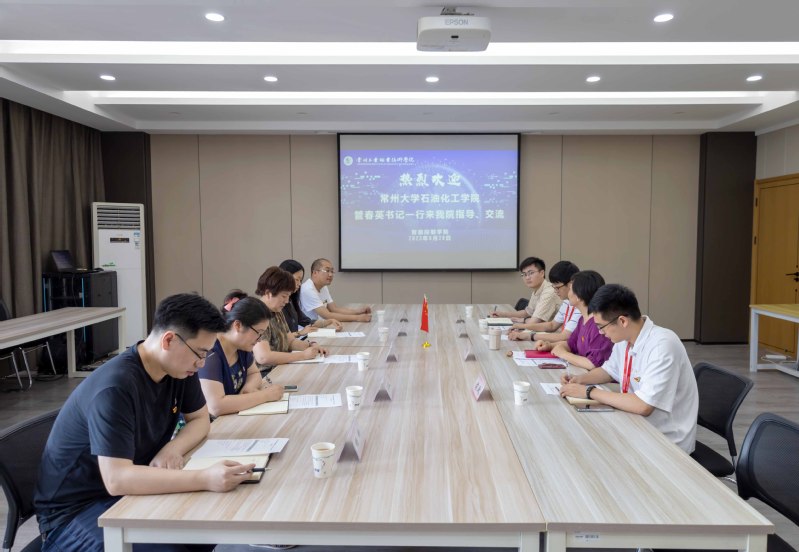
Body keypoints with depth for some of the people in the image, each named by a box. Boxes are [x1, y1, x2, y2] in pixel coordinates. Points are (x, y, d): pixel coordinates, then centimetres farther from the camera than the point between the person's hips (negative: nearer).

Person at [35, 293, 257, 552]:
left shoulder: (179, 367, -6)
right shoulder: (115, 387, -29)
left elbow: (200, 419, 6)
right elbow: (116, 479, -35)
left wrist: (172, 449, -16)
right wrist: (205, 479, -43)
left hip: (133, 489, 7)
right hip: (75, 509, -7)